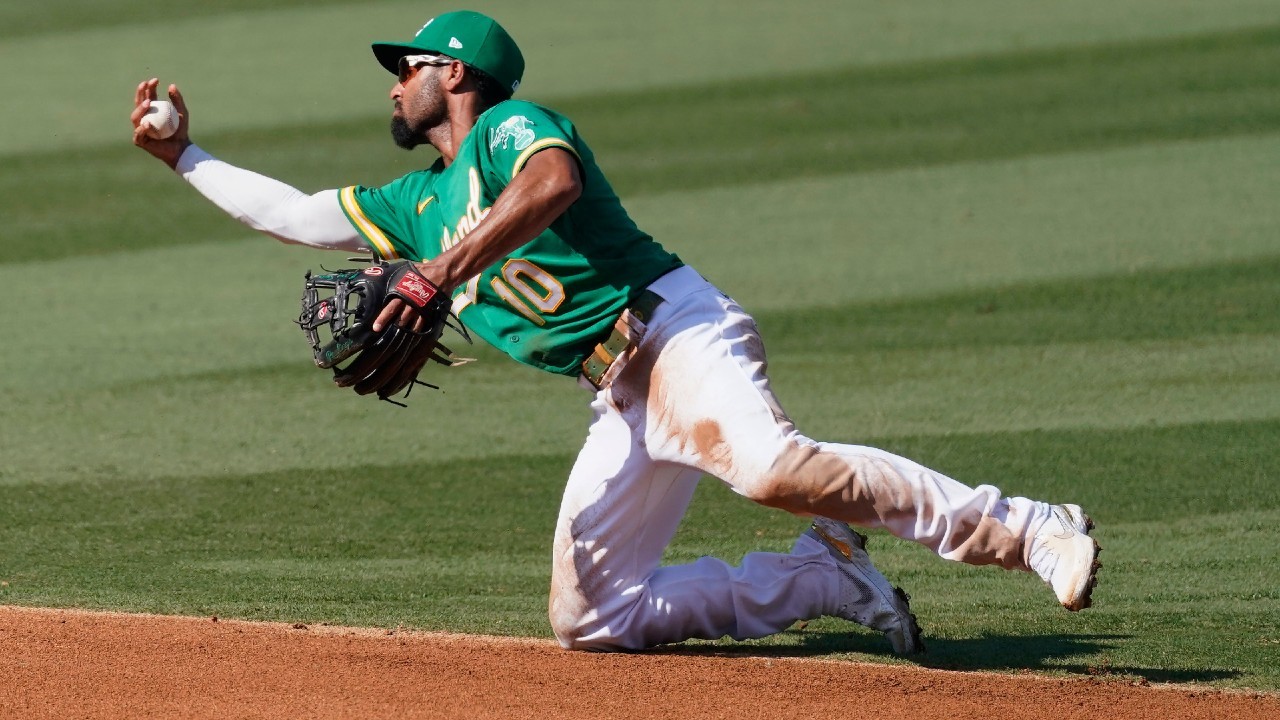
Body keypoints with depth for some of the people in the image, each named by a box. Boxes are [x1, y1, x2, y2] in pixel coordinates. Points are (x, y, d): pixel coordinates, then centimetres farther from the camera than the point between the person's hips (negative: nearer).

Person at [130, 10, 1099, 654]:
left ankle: (1034, 533, -36)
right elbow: (297, 216, 32)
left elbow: (552, 184, -23)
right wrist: (184, 157, 30)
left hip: (675, 329, -9)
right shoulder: (421, 202, 27)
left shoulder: (511, 126, 1)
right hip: (623, 401, 9)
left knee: (772, 468, -36)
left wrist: (446, 268, -28)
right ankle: (826, 576, 6)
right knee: (589, 619, 2)